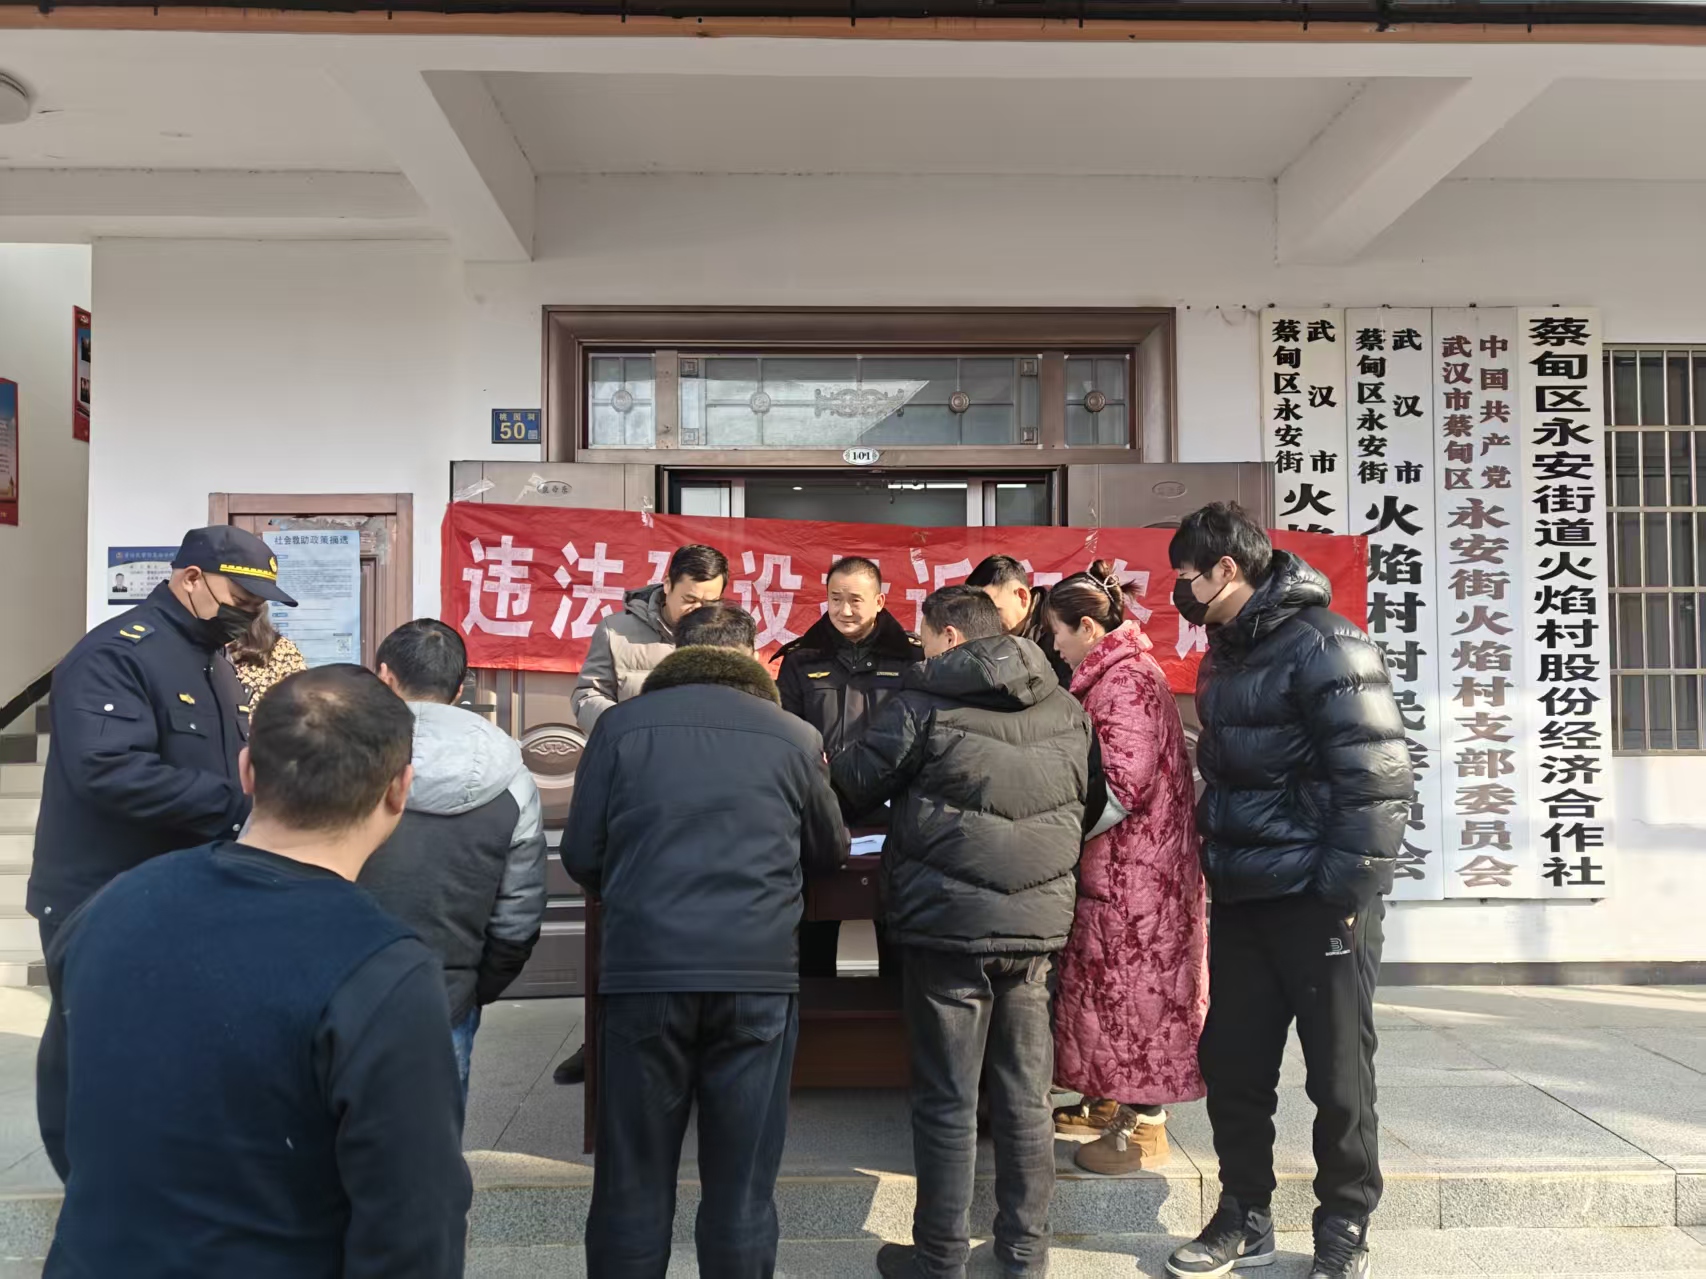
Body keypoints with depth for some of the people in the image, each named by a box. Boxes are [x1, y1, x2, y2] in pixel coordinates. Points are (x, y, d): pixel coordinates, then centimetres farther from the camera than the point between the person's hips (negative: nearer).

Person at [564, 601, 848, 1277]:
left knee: (632, 1179, 12)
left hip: (643, 968, 0)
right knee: (742, 1187, 10)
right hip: (759, 972, 0)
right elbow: (831, 851, 17)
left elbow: (581, 855, 6)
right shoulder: (796, 736, 4)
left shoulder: (621, 725, 3)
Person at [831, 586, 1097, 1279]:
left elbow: (851, 785, -1)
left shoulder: (926, 703, -8)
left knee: (946, 1101, 6)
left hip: (948, 925, -4)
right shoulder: (1066, 710, 7)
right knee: (1026, 1098, 14)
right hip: (1039, 923, 5)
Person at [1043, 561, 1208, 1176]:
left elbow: (1123, 786, -24)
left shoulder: (1127, 680, -17)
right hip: (1114, 870, 10)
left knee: (1135, 991, -1)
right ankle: (1113, 1105, 29)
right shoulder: (1113, 676, 14)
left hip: (1136, 871, -10)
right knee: (1113, 986, 17)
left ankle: (1146, 1128, 10)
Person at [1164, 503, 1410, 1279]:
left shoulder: (1322, 646, -14)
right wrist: (1218, 867, 14)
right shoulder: (1228, 653, 11)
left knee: (1339, 1075, 7)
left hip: (1318, 901, -8)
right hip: (1242, 898, 8)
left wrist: (1347, 892, -19)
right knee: (1231, 1064, 11)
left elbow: (1378, 778, -18)